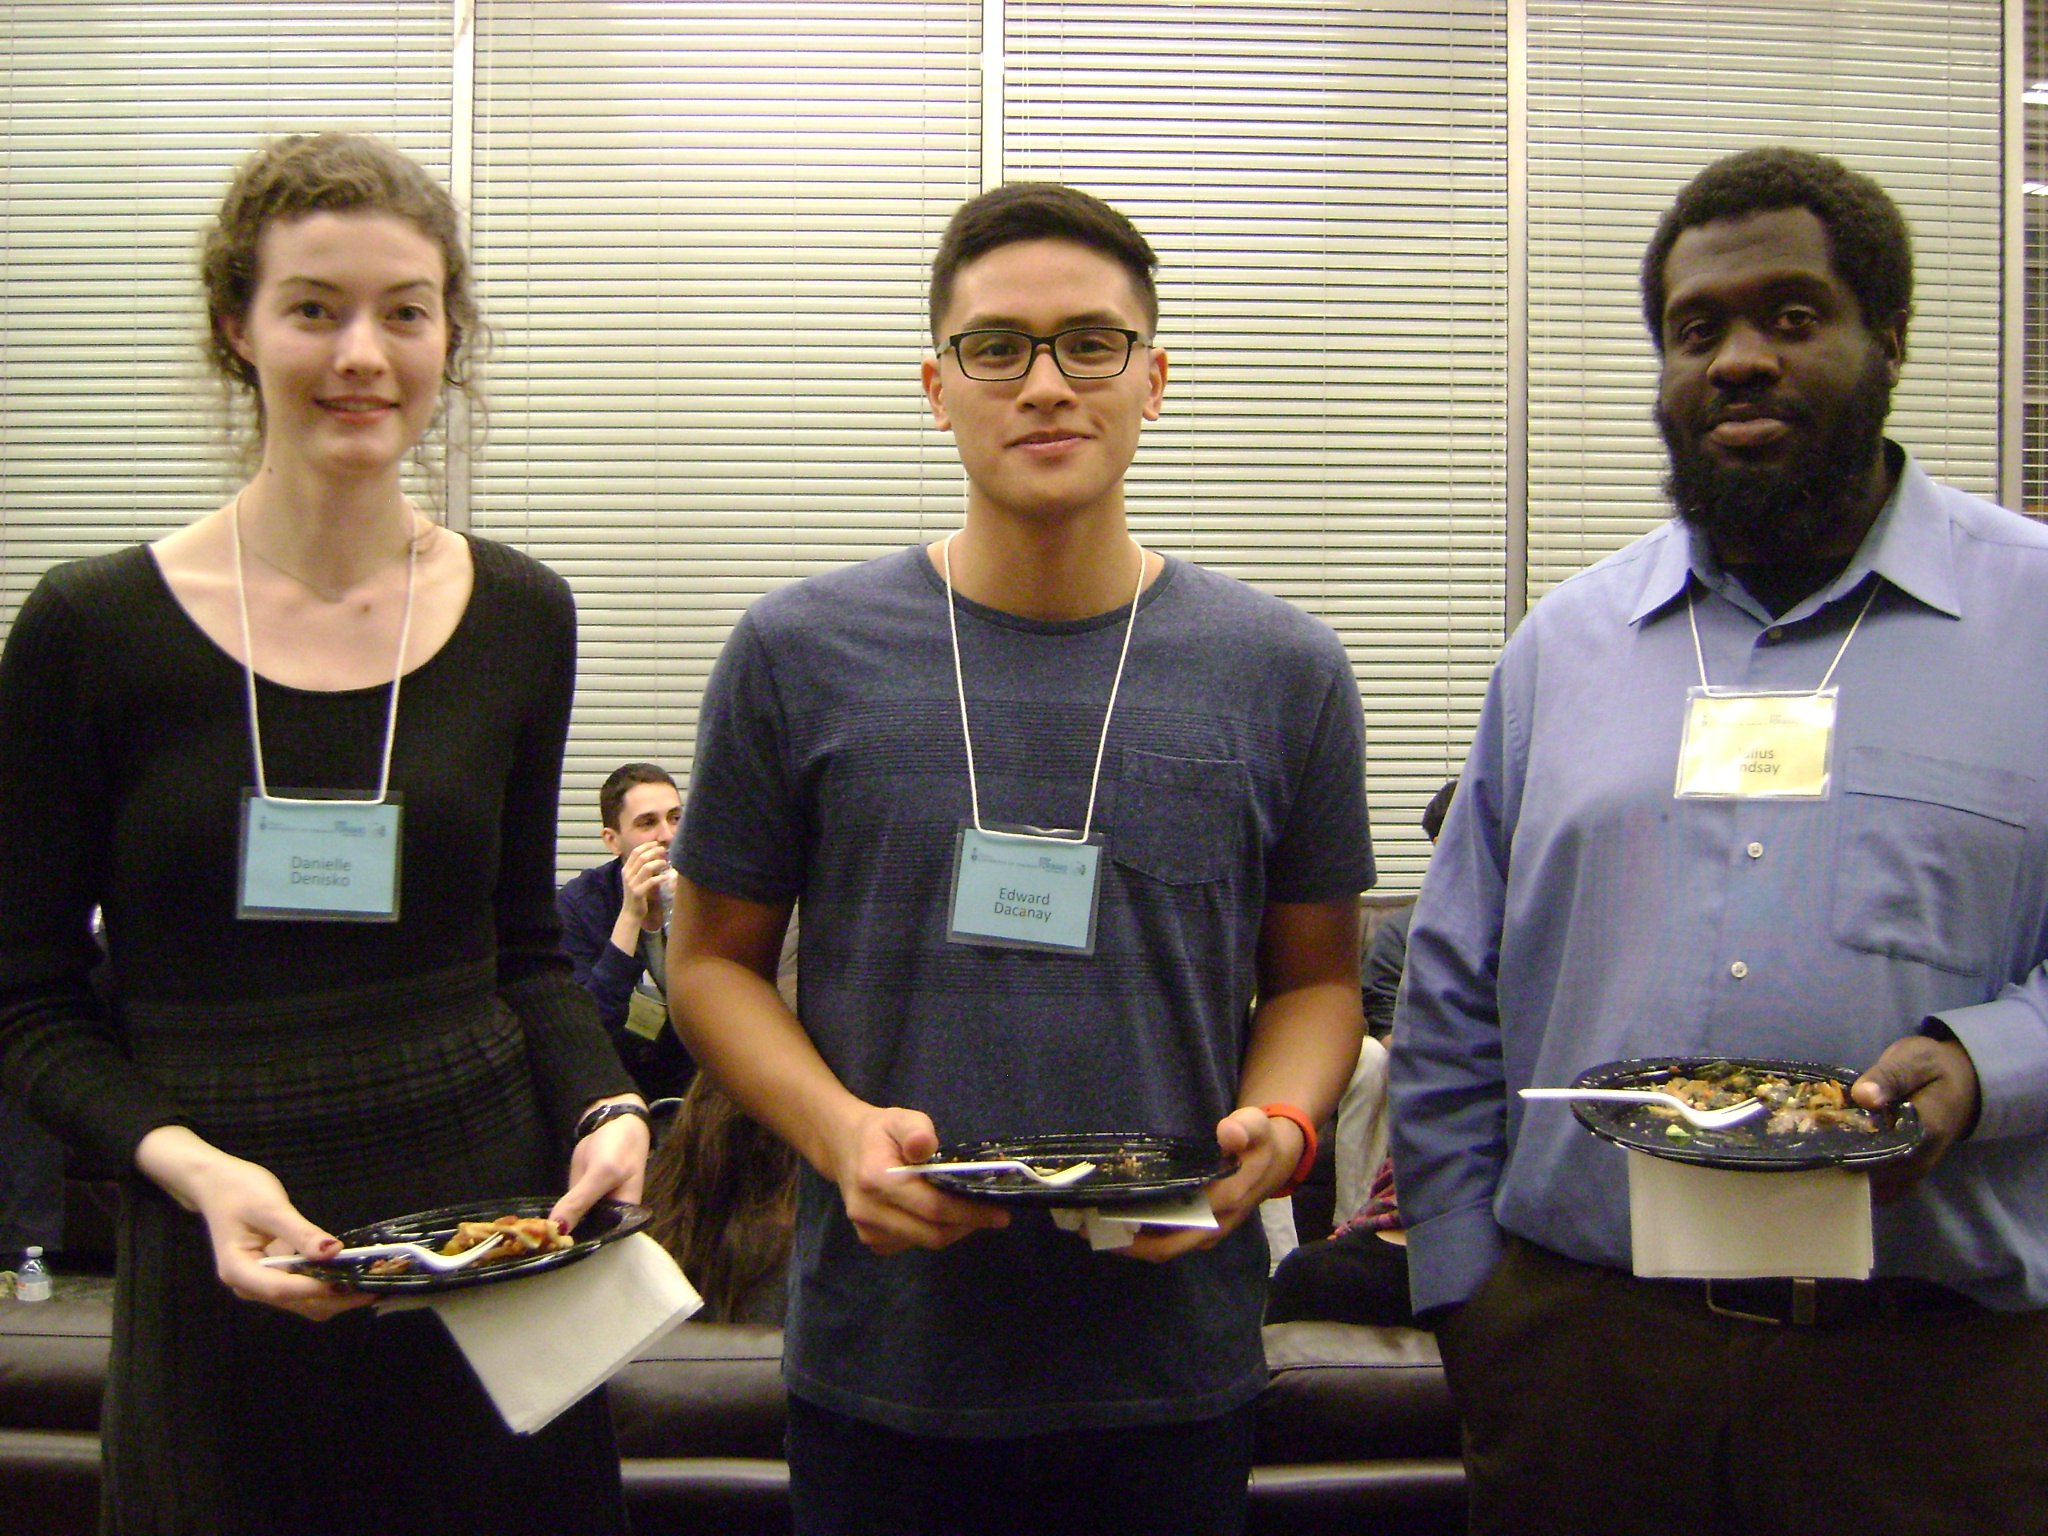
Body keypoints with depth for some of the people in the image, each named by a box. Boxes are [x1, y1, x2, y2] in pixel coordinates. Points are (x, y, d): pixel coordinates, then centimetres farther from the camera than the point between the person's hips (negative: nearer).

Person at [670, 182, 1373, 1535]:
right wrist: (837, 1127, -14)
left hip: (1173, 1360, 1)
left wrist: (1277, 1125, -12)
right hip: (879, 1357, 0)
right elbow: (714, 959, 3)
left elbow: (1317, 976, 8)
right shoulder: (801, 655, -3)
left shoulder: (1283, 672, 0)